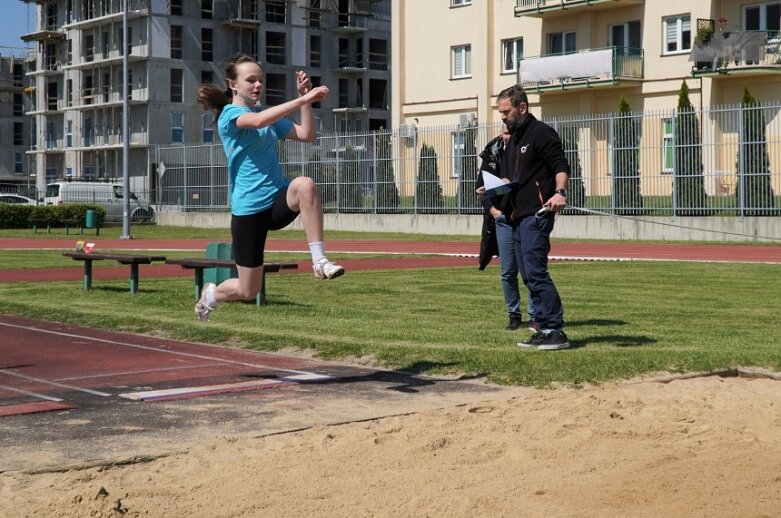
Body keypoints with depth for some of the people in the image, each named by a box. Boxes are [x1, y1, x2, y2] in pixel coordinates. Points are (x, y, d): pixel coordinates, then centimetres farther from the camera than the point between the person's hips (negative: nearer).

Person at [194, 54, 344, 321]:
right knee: (248, 290, 2)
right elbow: (257, 121, -30)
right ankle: (211, 294, 37)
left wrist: (304, 96, -2)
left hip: (278, 201, 5)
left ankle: (319, 260, -32)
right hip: (248, 208, -5)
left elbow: (306, 135, 9)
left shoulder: (268, 115, 15)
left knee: (305, 185, -33)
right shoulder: (229, 115, -7)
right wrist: (303, 100, -37)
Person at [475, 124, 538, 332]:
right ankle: (513, 314, 17)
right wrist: (492, 209, 2)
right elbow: (481, 185, 12)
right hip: (503, 218, 3)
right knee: (508, 271, 5)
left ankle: (534, 315, 6)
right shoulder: (492, 153, 7)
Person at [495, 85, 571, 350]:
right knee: (529, 276, 8)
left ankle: (555, 330, -12)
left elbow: (561, 166, -16)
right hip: (517, 216, 10)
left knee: (535, 272, -15)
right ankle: (544, 329, 12)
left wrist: (560, 192, -33)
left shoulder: (541, 133, -6)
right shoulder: (512, 140, 22)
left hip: (536, 214, -10)